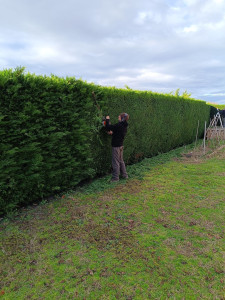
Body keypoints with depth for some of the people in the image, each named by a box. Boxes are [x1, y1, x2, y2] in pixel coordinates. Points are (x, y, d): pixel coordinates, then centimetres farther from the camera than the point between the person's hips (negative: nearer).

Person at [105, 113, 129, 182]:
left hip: (116, 146, -9)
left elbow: (108, 127, -19)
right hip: (121, 145, 9)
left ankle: (115, 178, 6)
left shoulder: (119, 125, -21)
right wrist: (112, 133, 9)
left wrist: (107, 119, -6)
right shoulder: (124, 126, 8)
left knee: (115, 162, -1)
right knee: (121, 161, 19)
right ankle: (124, 175, 27)